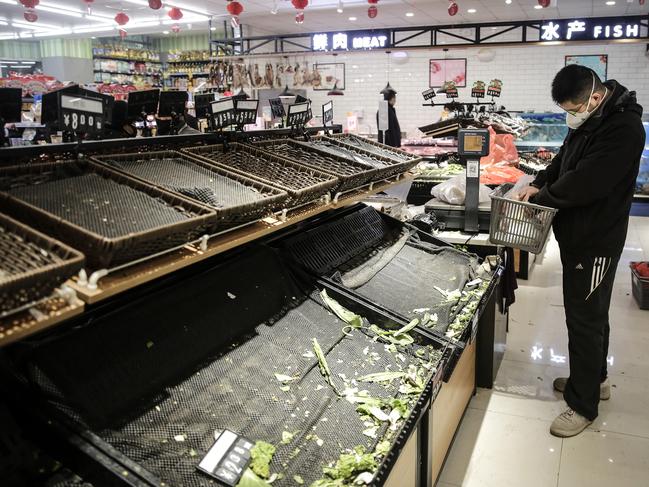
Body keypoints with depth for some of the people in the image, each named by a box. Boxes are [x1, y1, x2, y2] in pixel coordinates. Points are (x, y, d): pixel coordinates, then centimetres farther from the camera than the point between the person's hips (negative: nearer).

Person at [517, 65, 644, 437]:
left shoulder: (623, 129, -23)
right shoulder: (588, 121, 6)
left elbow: (584, 183, -28)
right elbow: (565, 160, 17)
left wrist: (542, 197, -13)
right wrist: (539, 184, 0)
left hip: (596, 242, -9)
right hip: (578, 235, 9)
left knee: (585, 319, 0)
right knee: (590, 313, 21)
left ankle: (583, 405, 14)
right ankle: (595, 378, 40)